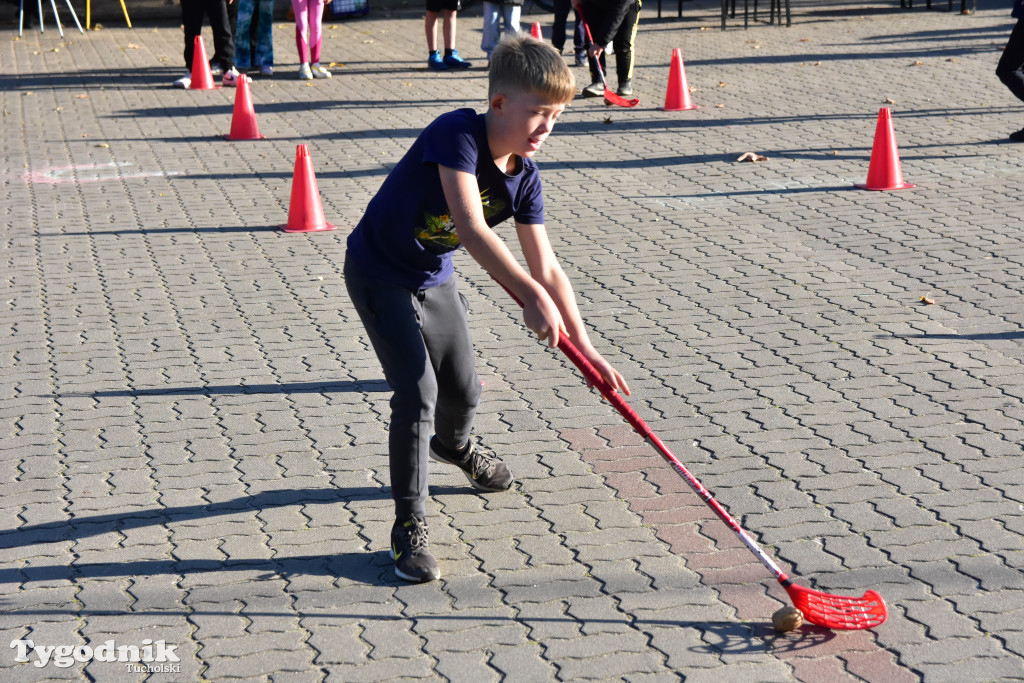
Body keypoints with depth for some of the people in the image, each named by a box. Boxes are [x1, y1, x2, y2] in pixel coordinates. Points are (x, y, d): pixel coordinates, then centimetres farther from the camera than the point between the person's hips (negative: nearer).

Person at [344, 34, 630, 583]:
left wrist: (583, 347, -14)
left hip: (435, 279, 7)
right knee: (417, 394, -17)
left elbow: (545, 266, -7)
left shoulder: (524, 176, -10)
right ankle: (409, 527, -4)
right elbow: (471, 228, -43)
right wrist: (531, 297, -49)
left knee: (464, 390, 18)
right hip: (378, 275, -7)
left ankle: (453, 443, 55)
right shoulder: (457, 134, -31)